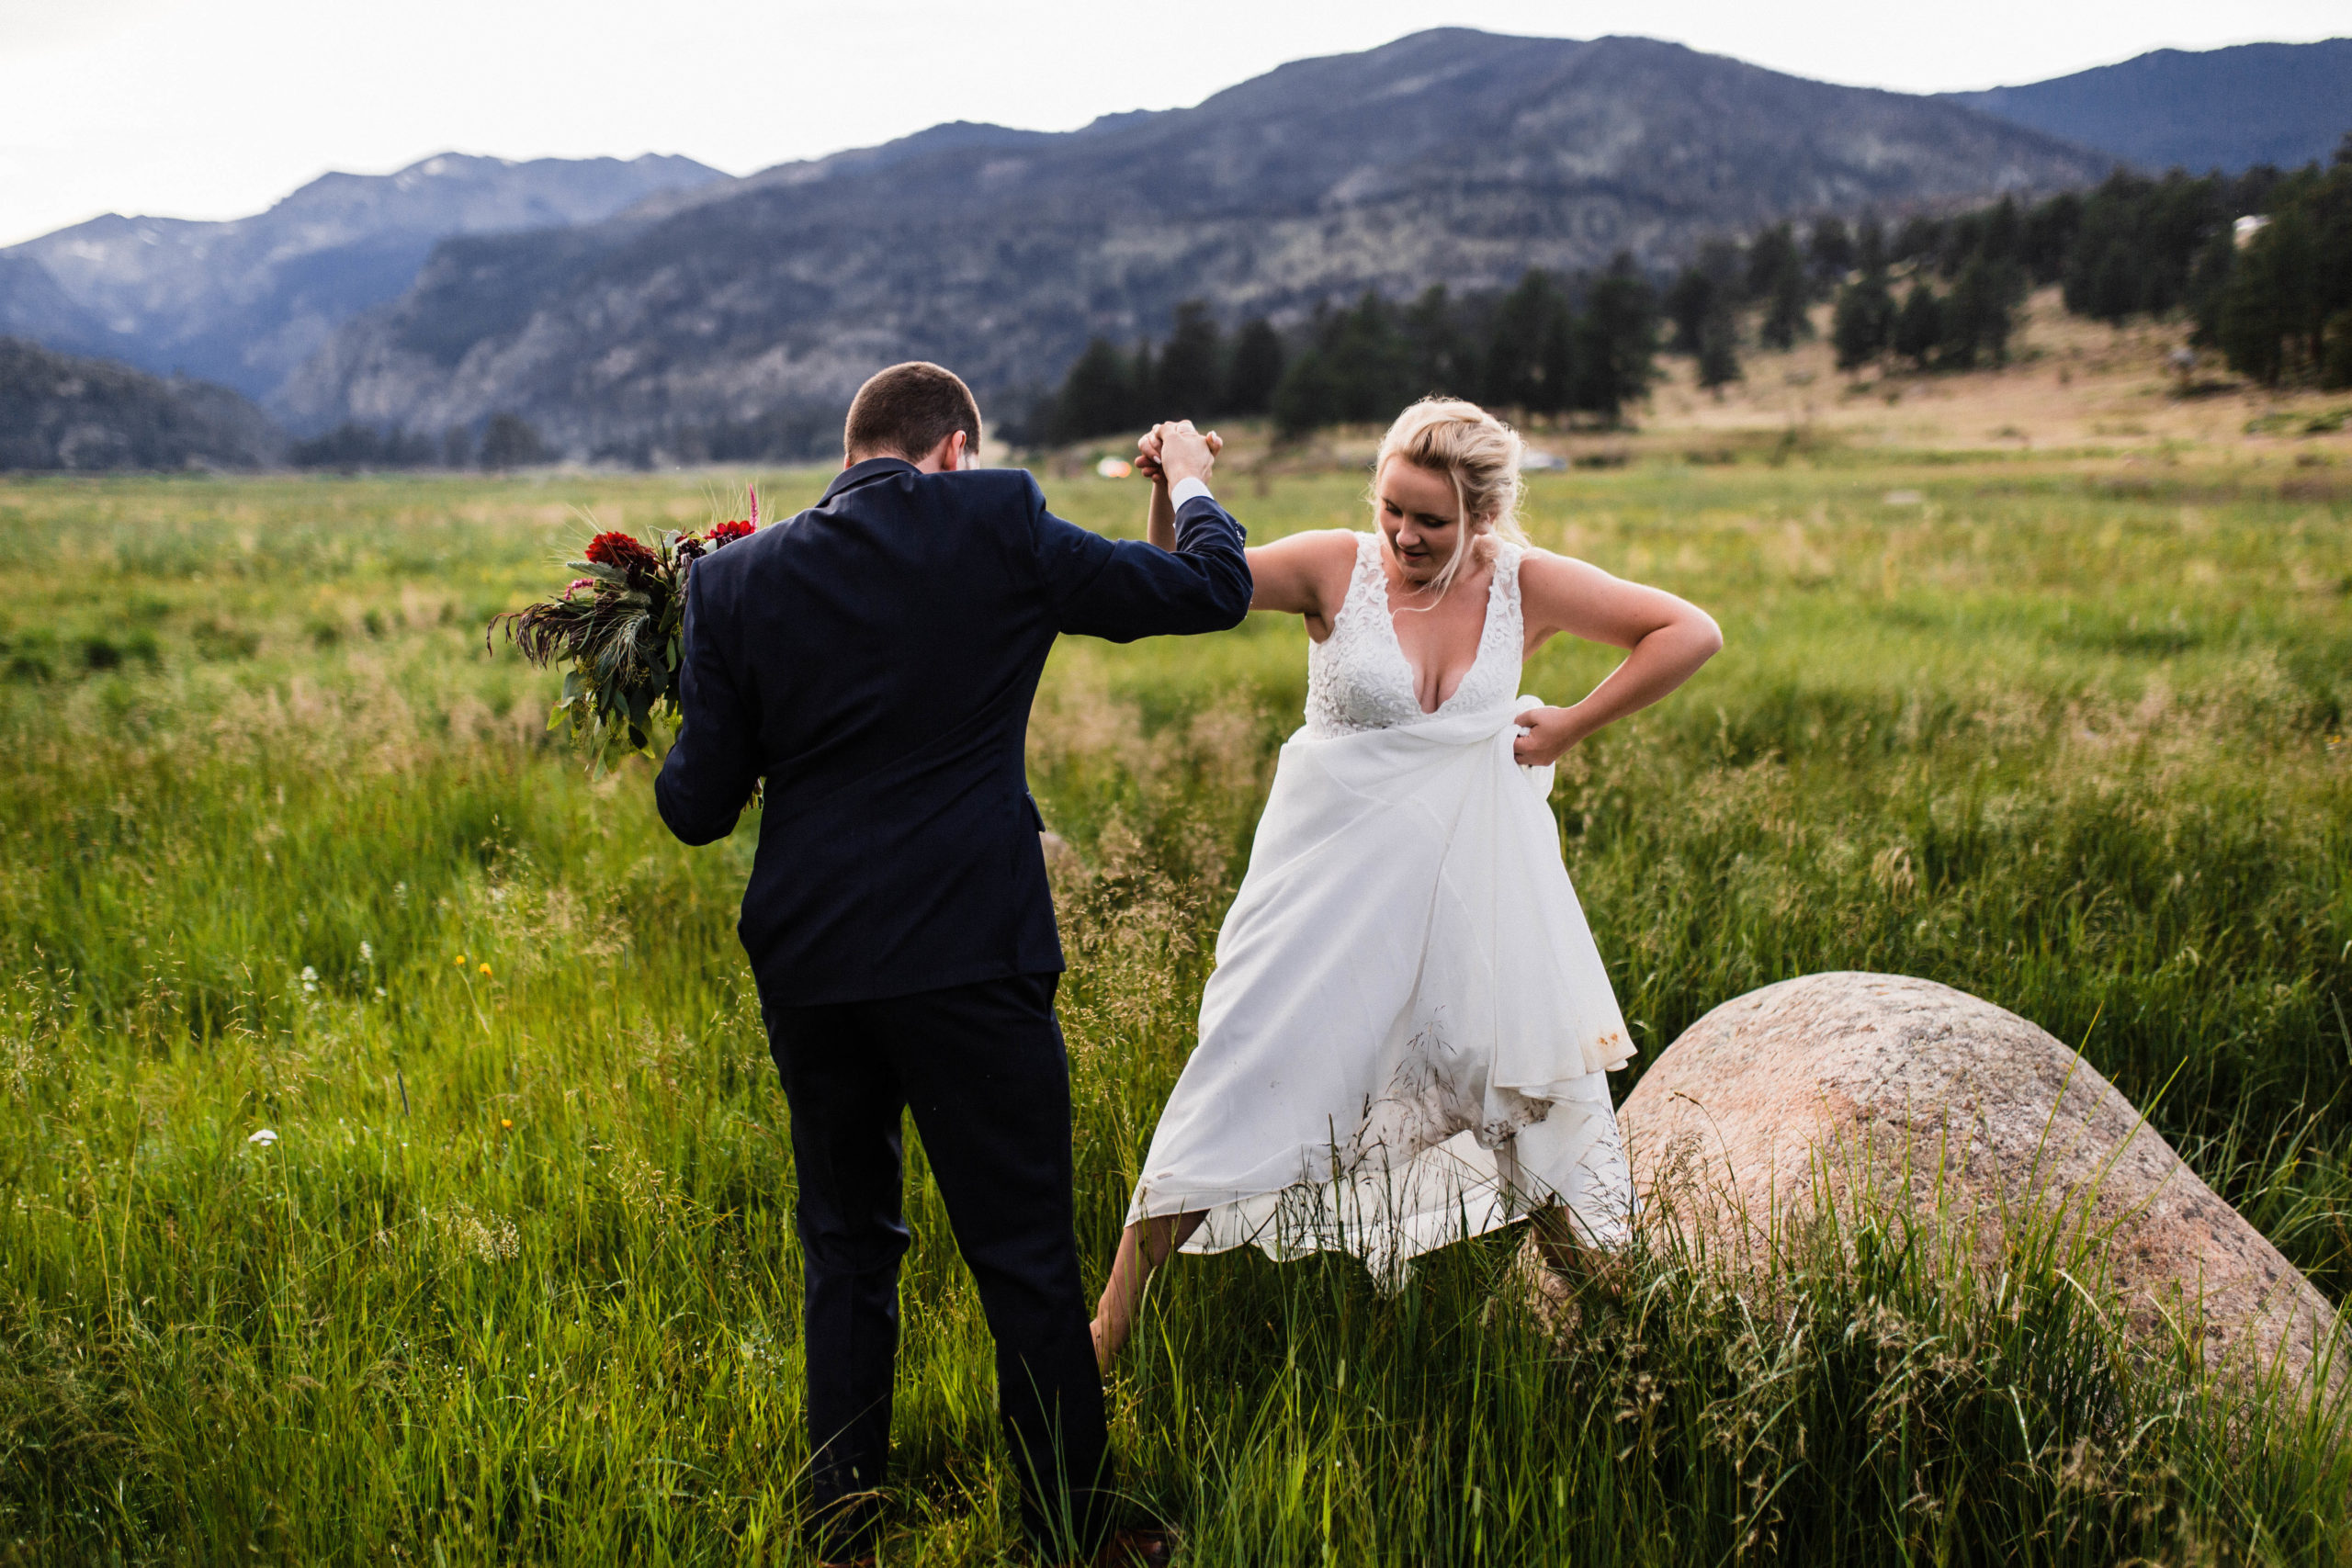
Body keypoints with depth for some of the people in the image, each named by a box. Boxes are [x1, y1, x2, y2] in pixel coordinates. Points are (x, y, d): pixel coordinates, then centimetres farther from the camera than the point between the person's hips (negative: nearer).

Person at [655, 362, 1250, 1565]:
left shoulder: (735, 578, 2)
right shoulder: (997, 529, -6)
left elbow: (698, 807, 2)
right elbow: (1213, 590, 3)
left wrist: (689, 733, 23)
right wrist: (1193, 486, 23)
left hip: (807, 968, 4)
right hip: (971, 959, -3)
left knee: (846, 1251, 19)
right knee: (1027, 1261, 9)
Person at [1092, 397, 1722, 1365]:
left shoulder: (1525, 587, -4)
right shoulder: (1337, 568, -9)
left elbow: (1690, 633, 1)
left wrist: (1571, 726, -4)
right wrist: (1174, 491, -31)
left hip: (1469, 876, 2)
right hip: (1333, 871, -2)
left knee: (1538, 1072, 9)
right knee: (1251, 1064, -4)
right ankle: (1112, 1321, 5)